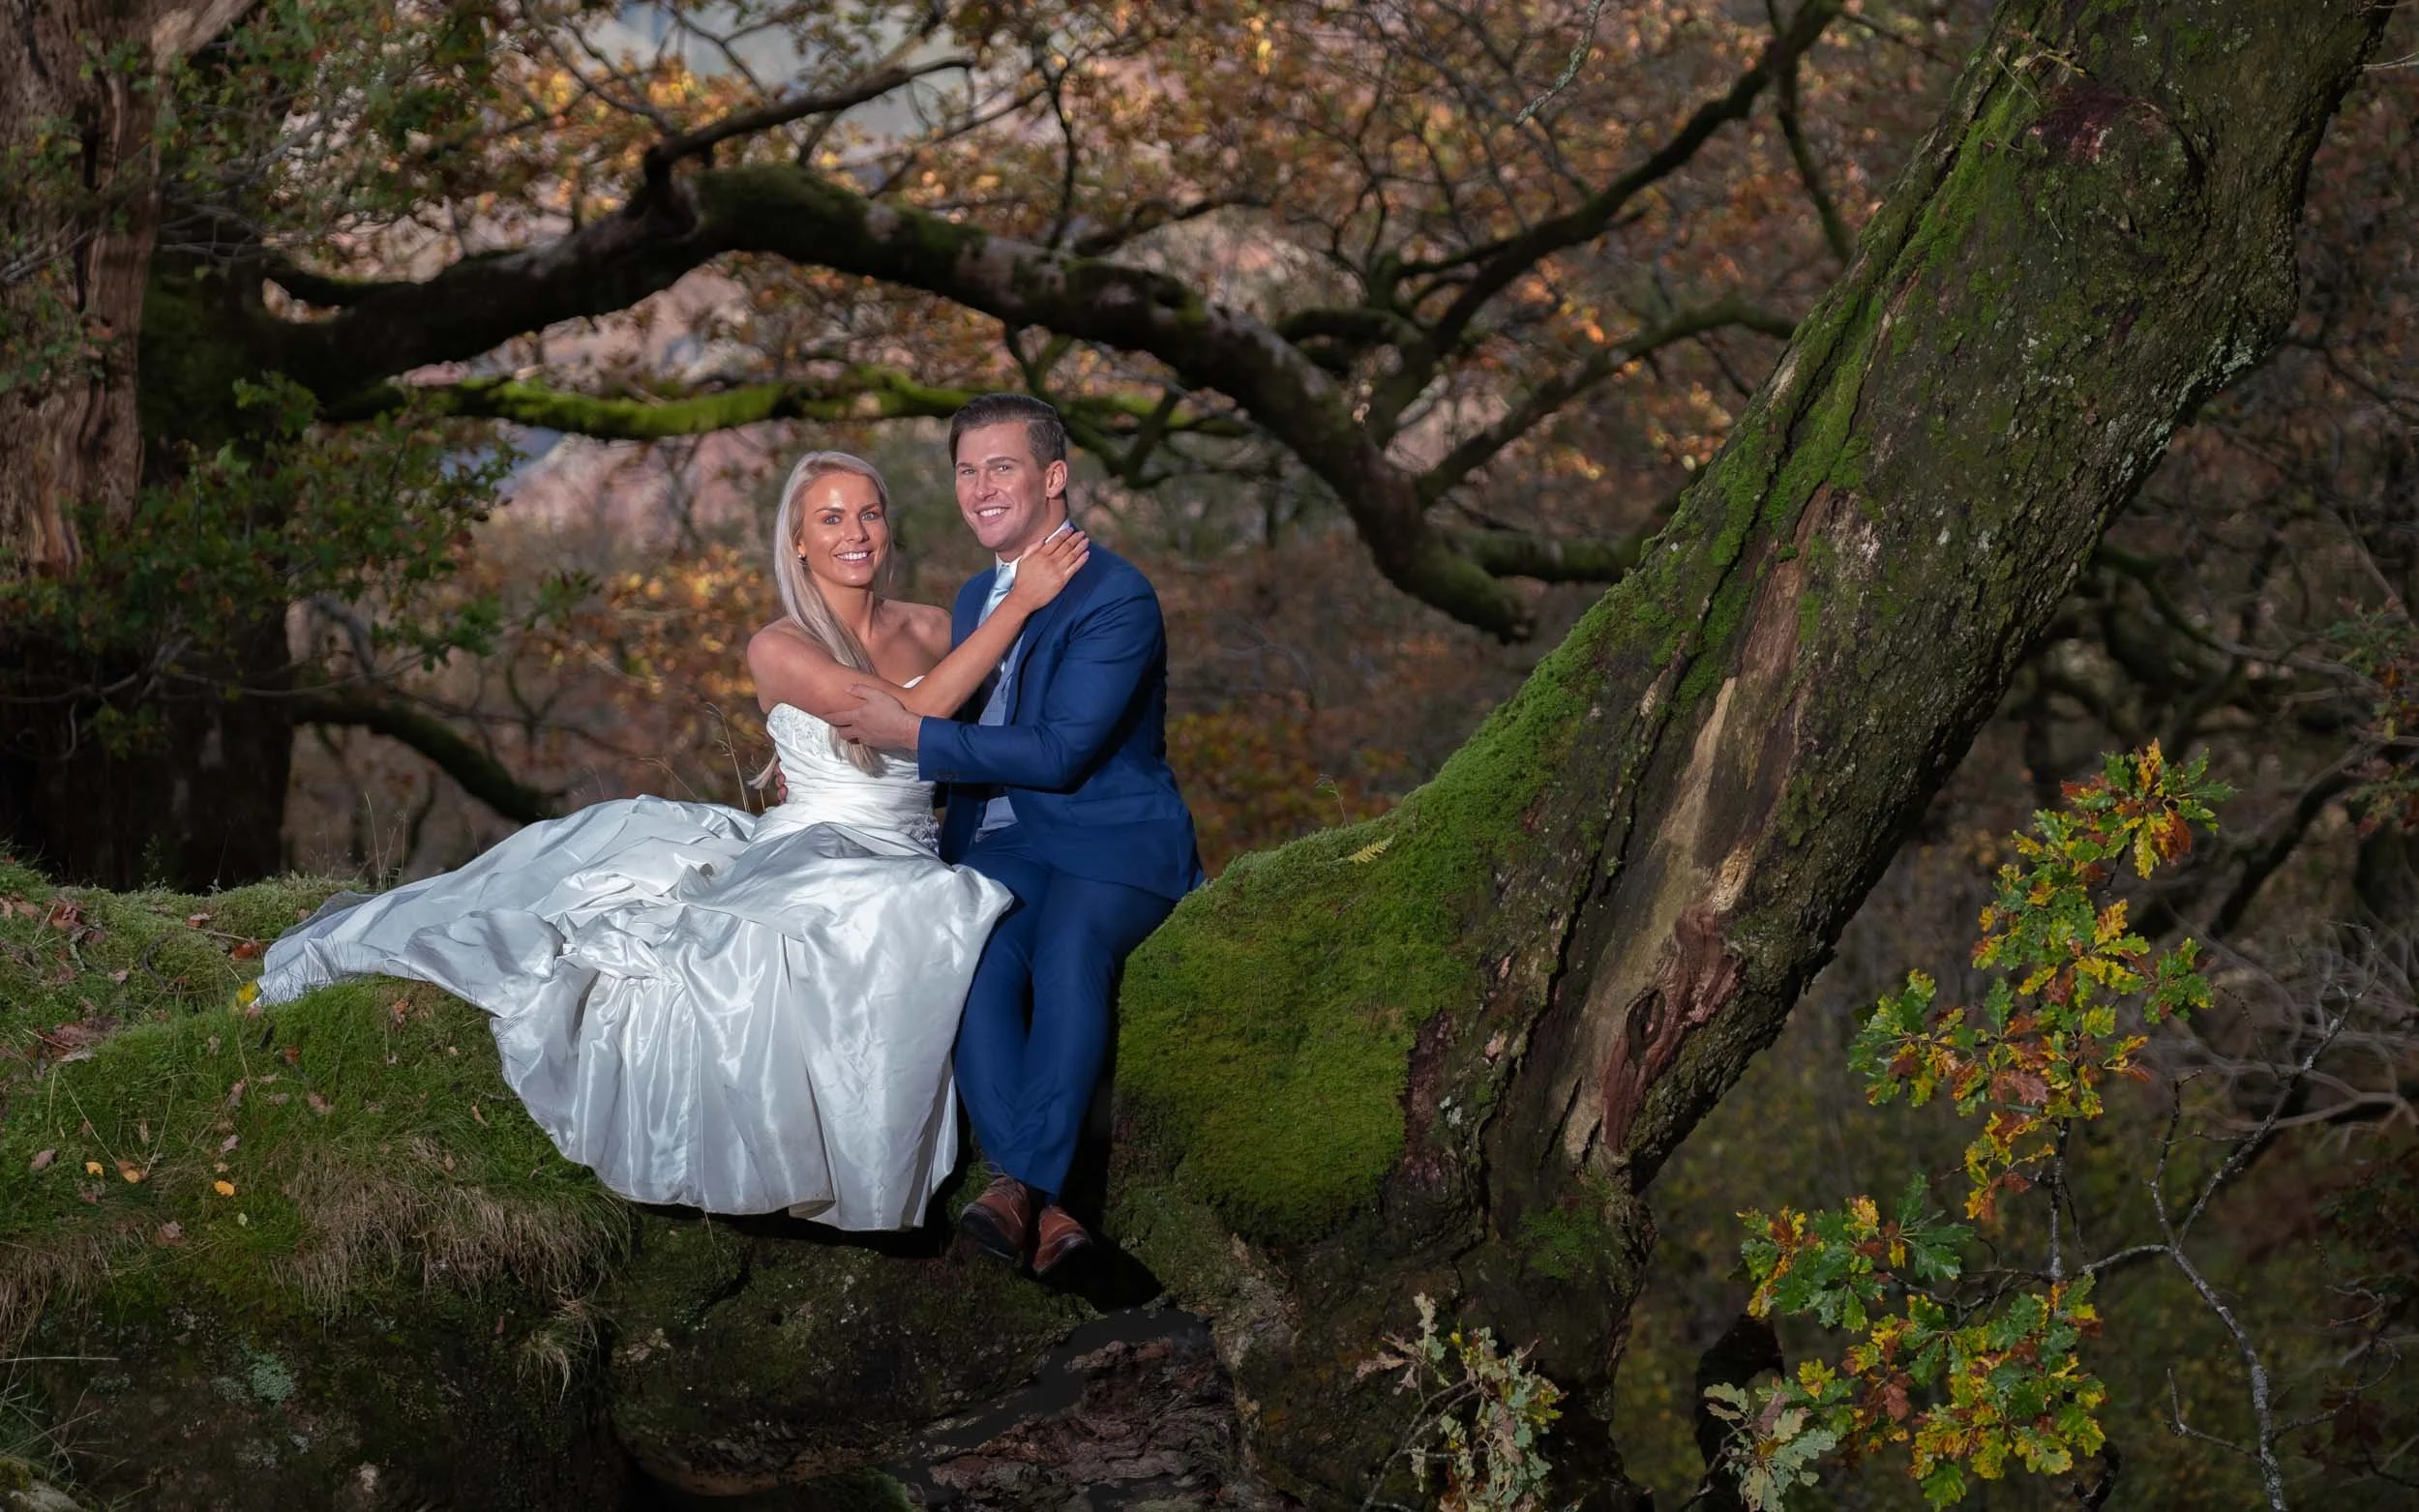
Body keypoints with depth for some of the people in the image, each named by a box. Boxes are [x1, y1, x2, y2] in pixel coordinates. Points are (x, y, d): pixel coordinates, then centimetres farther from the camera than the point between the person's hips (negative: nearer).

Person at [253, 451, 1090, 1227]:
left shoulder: (930, 627, 9)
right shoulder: (779, 649, -5)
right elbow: (909, 715, -18)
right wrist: (1019, 601, -17)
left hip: (902, 868, 5)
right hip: (797, 857, -5)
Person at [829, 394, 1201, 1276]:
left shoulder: (1117, 597, -9)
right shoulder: (974, 597, 19)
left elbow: (1059, 752, -17)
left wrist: (912, 732, -17)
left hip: (1110, 844, -5)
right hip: (997, 839, 6)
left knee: (1067, 947, -38)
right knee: (978, 959, -29)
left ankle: (1022, 1183, -43)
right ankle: (1043, 1209, -39)